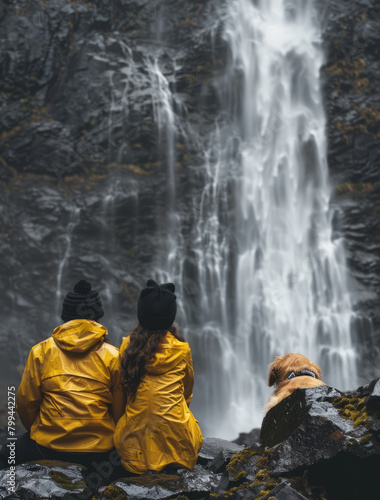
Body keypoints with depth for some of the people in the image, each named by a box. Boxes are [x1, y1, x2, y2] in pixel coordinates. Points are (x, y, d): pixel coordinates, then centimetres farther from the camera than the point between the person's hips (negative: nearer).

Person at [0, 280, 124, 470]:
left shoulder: (41, 351, -2)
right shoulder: (113, 356, -3)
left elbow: (26, 401, 2)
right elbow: (120, 408, 0)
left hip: (48, 447, 0)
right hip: (100, 451, 0)